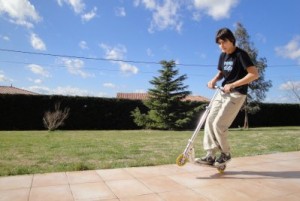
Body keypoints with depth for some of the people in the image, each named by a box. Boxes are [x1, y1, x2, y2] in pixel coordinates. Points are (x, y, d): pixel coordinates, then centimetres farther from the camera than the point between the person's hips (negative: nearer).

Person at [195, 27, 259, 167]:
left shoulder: (241, 54, -13)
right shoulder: (222, 56, 10)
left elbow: (254, 74, -20)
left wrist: (232, 85, -24)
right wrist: (214, 80, 0)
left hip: (236, 94, -8)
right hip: (223, 93, 8)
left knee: (218, 124, -13)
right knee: (209, 121, -2)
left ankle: (226, 154, 10)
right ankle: (211, 156, 3)